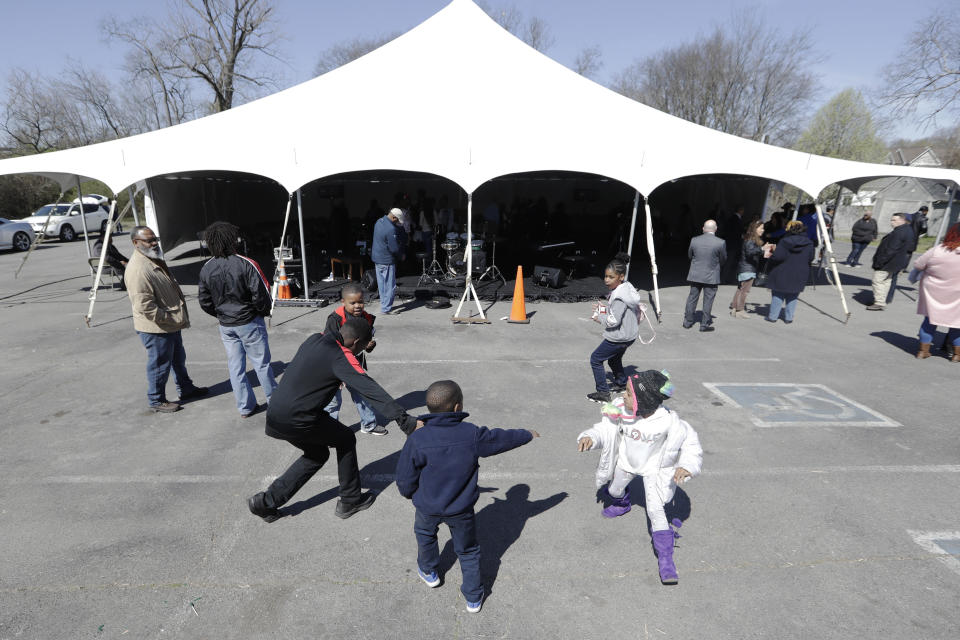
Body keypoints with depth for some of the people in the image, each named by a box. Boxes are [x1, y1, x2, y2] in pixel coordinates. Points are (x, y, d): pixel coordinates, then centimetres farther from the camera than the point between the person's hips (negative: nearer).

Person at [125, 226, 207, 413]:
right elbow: (144, 306, -28)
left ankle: (186, 389, 40)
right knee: (159, 364, 5)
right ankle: (156, 400, 23)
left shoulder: (155, 260, 8)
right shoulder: (138, 269, -25)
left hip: (171, 324, 10)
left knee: (178, 359, 23)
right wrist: (170, 318, -22)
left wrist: (178, 318, 16)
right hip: (156, 328, -10)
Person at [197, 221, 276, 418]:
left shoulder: (206, 269, -2)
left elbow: (204, 302, 4)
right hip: (250, 322, -4)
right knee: (261, 363, 8)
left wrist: (221, 315, 18)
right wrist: (264, 312, 1)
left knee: (235, 366, 13)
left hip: (226, 326, 4)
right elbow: (261, 295, -18)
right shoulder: (246, 265, -19)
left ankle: (245, 407, 22)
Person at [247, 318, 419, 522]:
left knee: (317, 454, 24)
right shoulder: (342, 357, -17)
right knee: (346, 440, 12)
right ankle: (349, 501, 21)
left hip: (275, 413, 8)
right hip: (298, 420, -8)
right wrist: (403, 419, -26)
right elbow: (371, 390, -24)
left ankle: (266, 501, 27)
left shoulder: (314, 339, 6)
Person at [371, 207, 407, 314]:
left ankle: (384, 305, 27)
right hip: (386, 261, -9)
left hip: (376, 258, 9)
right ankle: (386, 308, 4)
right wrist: (401, 256, -1)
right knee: (390, 285, 0)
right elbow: (394, 248, -20)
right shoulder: (391, 229, -23)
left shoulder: (379, 221, 6)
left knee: (381, 284, 17)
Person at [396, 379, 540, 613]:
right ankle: (474, 598, 33)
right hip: (461, 509, 0)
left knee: (425, 533, 33)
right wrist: (527, 435, 15)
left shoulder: (417, 439, -22)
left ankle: (429, 572, 52)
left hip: (428, 507, 0)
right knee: (468, 550, 22)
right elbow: (502, 438, -3)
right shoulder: (472, 435, -20)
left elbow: (405, 478, -13)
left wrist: (409, 493, 10)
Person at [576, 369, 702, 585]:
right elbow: (604, 429, -18)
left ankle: (665, 559, 5)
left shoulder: (667, 421, -35)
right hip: (626, 462, 4)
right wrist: (590, 437, -40)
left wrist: (687, 465, -36)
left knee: (655, 509, -14)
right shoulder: (621, 412, -29)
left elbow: (690, 440, -21)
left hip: (653, 468, -4)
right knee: (614, 492, 25)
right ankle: (622, 505, 63)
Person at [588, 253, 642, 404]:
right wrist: (604, 308, 5)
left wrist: (600, 318, -9)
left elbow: (613, 321, -27)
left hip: (618, 337, -10)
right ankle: (621, 384, 48)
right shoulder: (627, 287, 4)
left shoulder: (619, 296, -27)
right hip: (629, 335, 10)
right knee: (614, 359, 30)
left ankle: (603, 393, 6)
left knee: (595, 359, 1)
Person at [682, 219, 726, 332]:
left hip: (695, 275, 3)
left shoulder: (694, 240, -5)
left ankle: (687, 321, 19)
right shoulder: (720, 243, -12)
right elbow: (723, 259, 0)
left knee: (692, 298, 12)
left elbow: (689, 255, 7)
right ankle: (705, 324, 11)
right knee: (708, 300, 6)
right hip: (711, 276, -3)